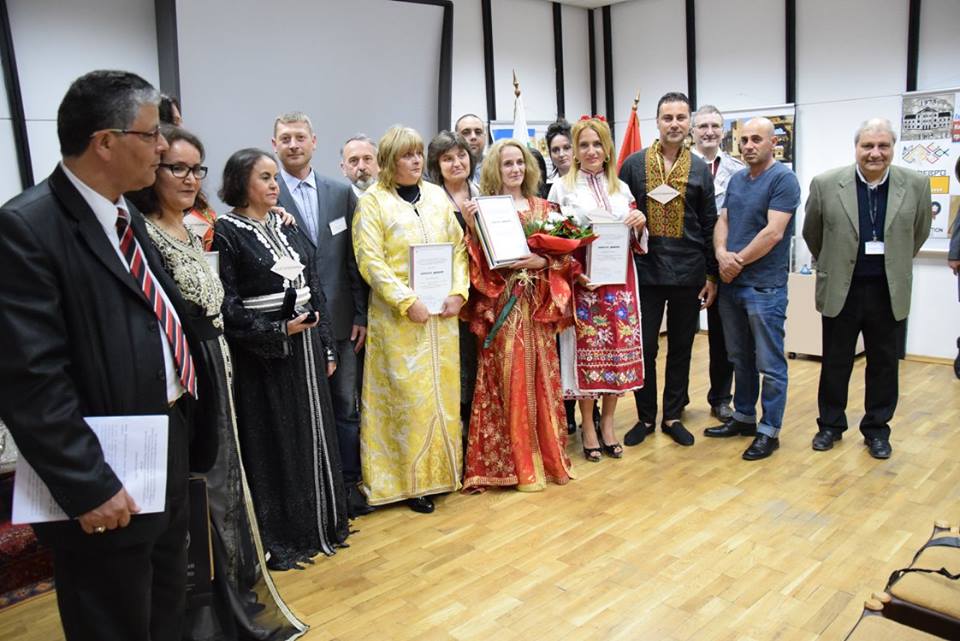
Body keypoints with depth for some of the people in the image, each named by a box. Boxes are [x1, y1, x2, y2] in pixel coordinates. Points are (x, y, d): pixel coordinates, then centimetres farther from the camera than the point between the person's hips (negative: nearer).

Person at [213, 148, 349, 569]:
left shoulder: (286, 227, 11)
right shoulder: (226, 232, -8)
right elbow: (227, 305, -13)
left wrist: (326, 347, 10)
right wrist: (278, 331, -20)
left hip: (305, 348, 6)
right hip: (262, 353, -6)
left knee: (312, 436, 13)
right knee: (271, 444, 3)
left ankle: (317, 525, 28)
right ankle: (277, 539, 17)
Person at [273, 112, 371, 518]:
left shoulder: (340, 193, 8)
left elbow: (353, 258, 7)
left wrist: (360, 314, 4)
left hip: (340, 320, 4)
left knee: (346, 406, 12)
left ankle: (349, 483, 26)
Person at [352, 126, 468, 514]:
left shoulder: (437, 196, 11)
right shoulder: (373, 201, -3)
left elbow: (459, 247, 10)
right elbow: (370, 260, -11)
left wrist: (458, 292, -4)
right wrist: (408, 302, -17)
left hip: (442, 313, 5)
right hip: (399, 316, -5)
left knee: (443, 391, 8)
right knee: (407, 395, -2)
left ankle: (439, 471, 22)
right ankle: (409, 480, 10)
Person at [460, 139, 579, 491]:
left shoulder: (542, 207, 12)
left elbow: (563, 253, 9)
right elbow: (478, 262, -5)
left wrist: (542, 261, -10)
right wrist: (471, 225, -18)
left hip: (539, 304, 4)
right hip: (502, 304, -3)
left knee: (542, 379, 8)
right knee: (510, 381, -2)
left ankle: (547, 454, 22)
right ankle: (517, 463, 10)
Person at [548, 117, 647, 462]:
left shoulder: (622, 188, 14)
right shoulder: (562, 188, 1)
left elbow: (636, 240, 17)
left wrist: (640, 223, -5)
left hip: (620, 280, 4)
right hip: (582, 280, -4)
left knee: (619, 348, 5)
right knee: (586, 350, -1)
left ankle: (607, 422, 21)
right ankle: (588, 426, 14)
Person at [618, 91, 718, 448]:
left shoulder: (700, 170, 6)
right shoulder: (633, 164, 2)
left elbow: (709, 226, 7)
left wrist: (711, 275, 5)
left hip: (687, 272, 1)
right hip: (645, 270, -1)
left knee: (681, 349, 9)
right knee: (643, 348, 4)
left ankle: (672, 417, 23)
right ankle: (645, 417, 20)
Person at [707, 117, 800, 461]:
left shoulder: (783, 178, -9)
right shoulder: (736, 179, 14)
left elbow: (773, 232, -17)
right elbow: (723, 220, 11)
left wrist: (739, 261, -10)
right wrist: (722, 254, -9)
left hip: (765, 287, -7)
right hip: (731, 283, 7)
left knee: (769, 363, 1)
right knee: (740, 357, 17)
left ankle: (769, 430, 11)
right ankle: (743, 417, 30)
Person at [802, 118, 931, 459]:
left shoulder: (915, 185, -3)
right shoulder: (826, 184, -7)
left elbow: (919, 232, 13)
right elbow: (812, 234, 7)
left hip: (889, 292, 1)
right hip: (841, 290, -1)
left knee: (883, 364, 11)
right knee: (835, 363, 9)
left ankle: (877, 429, 25)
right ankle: (830, 424, 25)